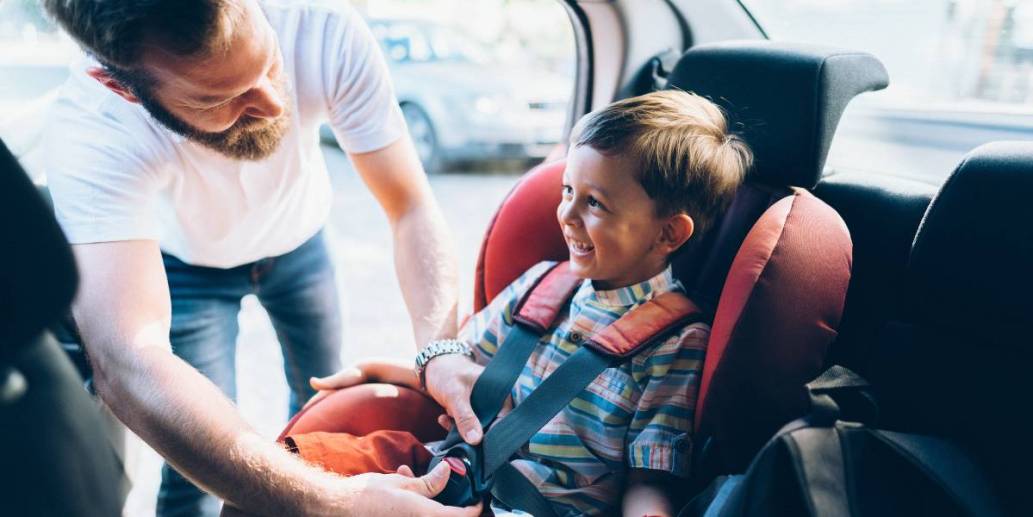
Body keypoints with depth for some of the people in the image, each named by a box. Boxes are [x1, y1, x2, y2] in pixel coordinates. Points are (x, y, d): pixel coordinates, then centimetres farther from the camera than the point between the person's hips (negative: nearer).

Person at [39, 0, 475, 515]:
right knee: (198, 467, -5)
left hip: (297, 239, 3)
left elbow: (412, 207, -30)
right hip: (186, 263, -2)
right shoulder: (90, 131, -40)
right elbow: (128, 368, -51)